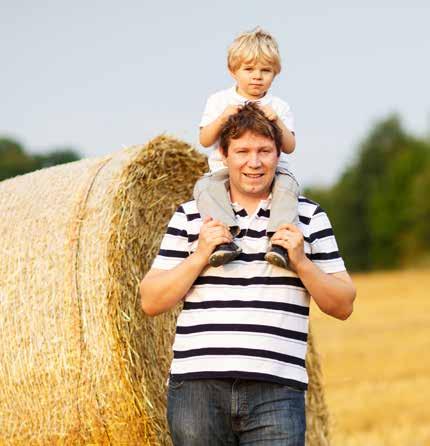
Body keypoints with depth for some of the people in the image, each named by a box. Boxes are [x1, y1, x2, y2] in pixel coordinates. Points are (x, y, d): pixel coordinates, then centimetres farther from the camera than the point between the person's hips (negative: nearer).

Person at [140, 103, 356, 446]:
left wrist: (300, 262, -5)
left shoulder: (308, 216, 10)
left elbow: (343, 306, 10)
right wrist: (201, 254, -5)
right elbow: (151, 302, 6)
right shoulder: (190, 216, 11)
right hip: (198, 384, 1)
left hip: (276, 390, -1)